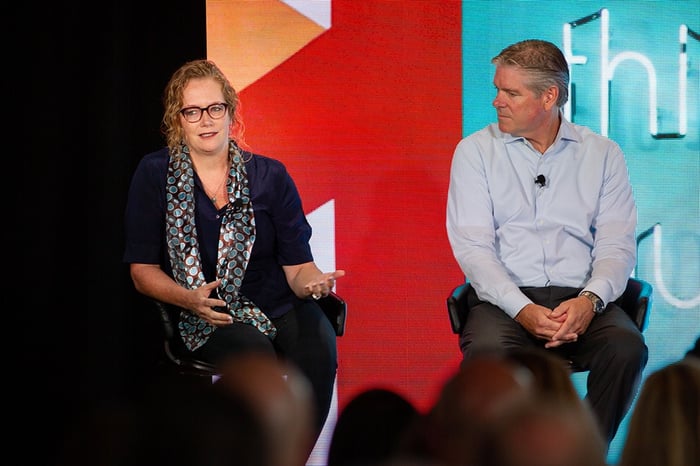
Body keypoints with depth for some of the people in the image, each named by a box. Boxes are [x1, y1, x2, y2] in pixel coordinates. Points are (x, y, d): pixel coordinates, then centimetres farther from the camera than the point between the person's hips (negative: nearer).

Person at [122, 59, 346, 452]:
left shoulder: (269, 176, 3)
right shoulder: (155, 176, 0)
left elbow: (297, 267, 1)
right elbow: (143, 271, 1)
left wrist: (313, 282, -23)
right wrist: (190, 299, -17)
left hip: (280, 308, 2)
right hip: (206, 318, -2)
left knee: (317, 348, -30)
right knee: (254, 353, -34)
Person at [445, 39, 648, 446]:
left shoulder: (602, 154, 10)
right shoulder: (476, 151, 7)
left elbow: (617, 244, 4)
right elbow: (472, 245, -3)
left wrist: (590, 299, -18)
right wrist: (522, 310, -19)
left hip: (581, 299, 1)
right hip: (505, 301, -1)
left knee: (627, 348, -31)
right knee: (486, 352, -35)